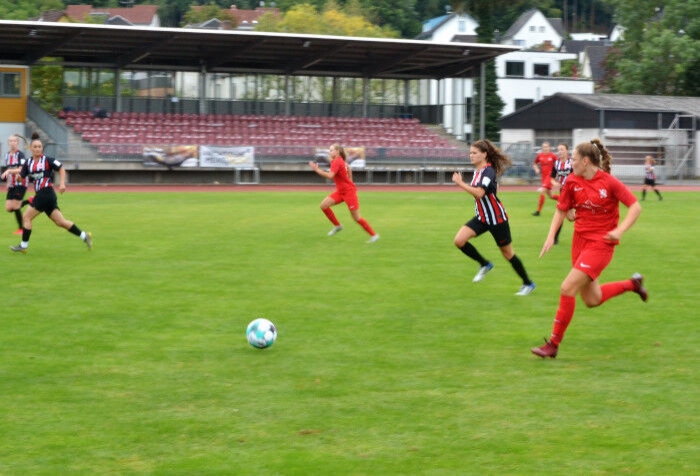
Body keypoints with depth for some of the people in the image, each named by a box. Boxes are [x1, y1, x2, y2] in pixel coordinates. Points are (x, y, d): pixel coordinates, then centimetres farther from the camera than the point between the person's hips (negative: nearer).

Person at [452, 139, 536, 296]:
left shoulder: (488, 171, -21)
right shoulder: (477, 171, 5)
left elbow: (479, 193, -36)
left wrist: (460, 183, -33)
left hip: (497, 218, -8)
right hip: (482, 217, 8)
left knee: (507, 252, 5)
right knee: (459, 240, -10)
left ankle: (528, 284, 23)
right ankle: (485, 265, 10)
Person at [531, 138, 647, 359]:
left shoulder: (609, 182, -14)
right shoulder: (572, 182, 0)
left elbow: (635, 207, -9)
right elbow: (561, 210, 11)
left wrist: (619, 230, -21)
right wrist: (551, 236, -1)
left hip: (600, 243, -7)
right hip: (580, 240, 7)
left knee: (567, 288, -15)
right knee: (592, 300, 12)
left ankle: (553, 344, -5)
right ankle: (632, 284, 36)